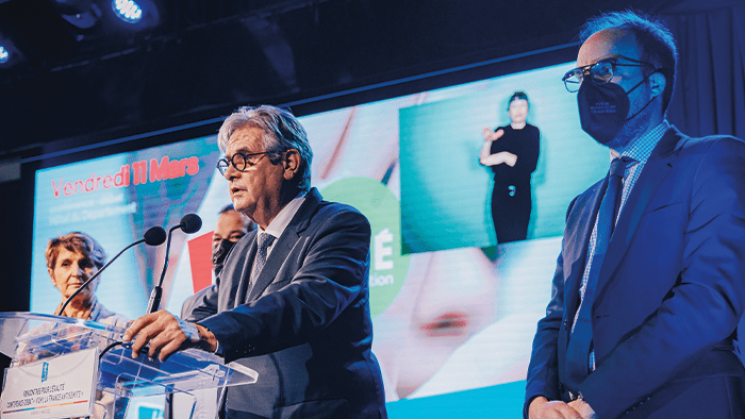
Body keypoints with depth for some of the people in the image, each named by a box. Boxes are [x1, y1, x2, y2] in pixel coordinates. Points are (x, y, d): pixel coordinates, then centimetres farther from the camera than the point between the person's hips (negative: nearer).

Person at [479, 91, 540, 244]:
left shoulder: (533, 132, 5)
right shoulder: (500, 132, 10)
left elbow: (531, 165, -7)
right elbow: (483, 160, 2)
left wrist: (505, 157, -16)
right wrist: (487, 141, -16)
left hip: (522, 193, -2)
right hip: (500, 193, 2)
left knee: (519, 239, -11)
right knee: (503, 241, -4)